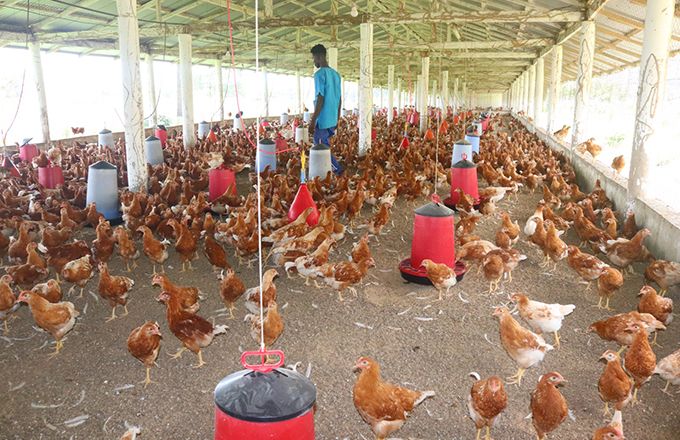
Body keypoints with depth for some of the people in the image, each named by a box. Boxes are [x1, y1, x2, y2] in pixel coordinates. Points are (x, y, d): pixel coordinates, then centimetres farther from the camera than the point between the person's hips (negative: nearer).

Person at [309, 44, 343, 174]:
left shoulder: (320, 74, -14)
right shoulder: (336, 74, 11)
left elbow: (320, 99, -19)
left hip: (323, 121, -8)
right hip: (332, 120, 8)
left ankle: (337, 170, -3)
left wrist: (312, 121, -15)